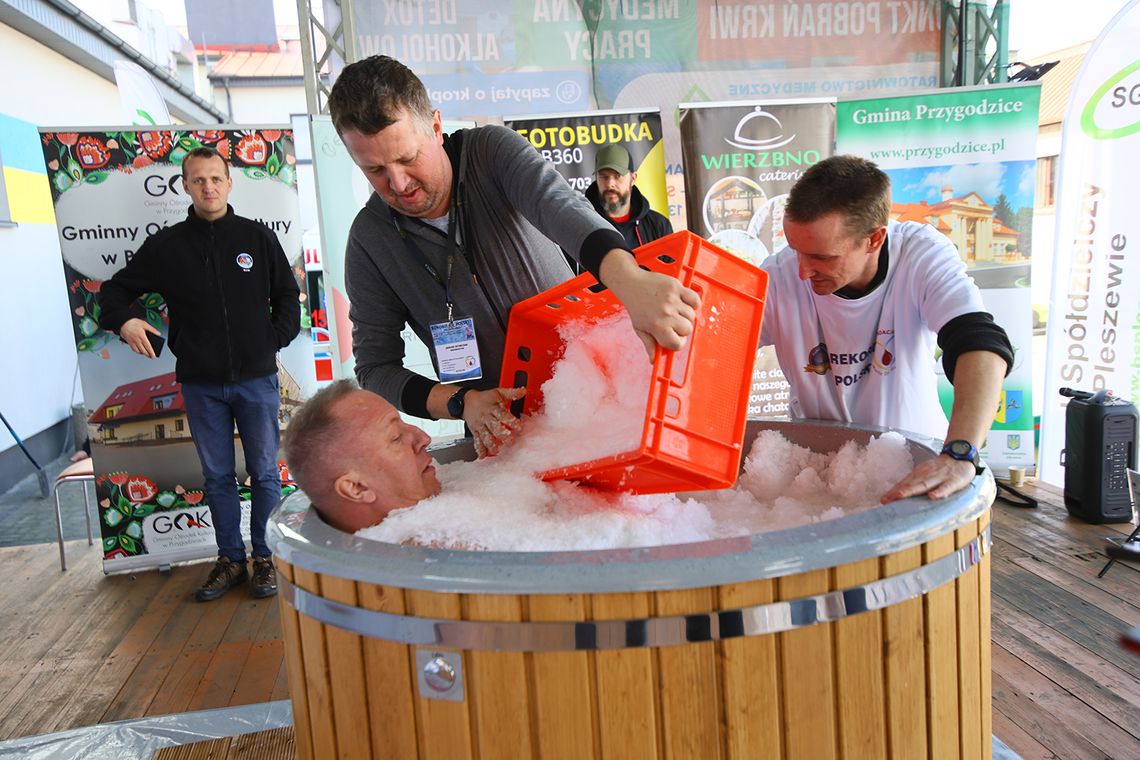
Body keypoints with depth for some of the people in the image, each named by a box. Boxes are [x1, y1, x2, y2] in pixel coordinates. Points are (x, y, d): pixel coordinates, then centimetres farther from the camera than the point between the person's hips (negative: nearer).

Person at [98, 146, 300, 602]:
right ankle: (230, 559, 22)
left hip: (256, 379, -1)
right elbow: (115, 289, 12)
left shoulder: (257, 237, 3)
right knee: (217, 476, 10)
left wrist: (273, 342, -1)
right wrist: (123, 321, -8)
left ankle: (265, 558, 17)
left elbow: (288, 297, 10)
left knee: (264, 473, 5)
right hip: (201, 384, 1)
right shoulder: (165, 246, 5)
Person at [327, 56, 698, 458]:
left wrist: (628, 278, -53)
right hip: (499, 426, 1)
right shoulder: (369, 240, -5)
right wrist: (461, 402, -22)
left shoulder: (491, 149, -9)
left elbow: (557, 203, -32)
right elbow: (375, 369, -3)